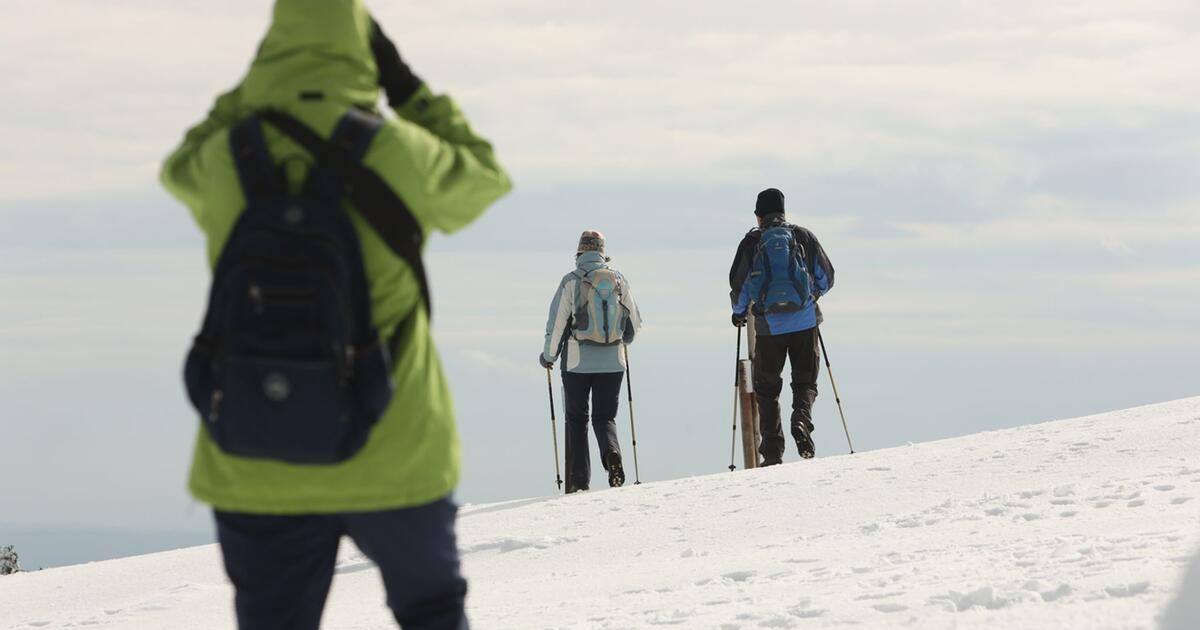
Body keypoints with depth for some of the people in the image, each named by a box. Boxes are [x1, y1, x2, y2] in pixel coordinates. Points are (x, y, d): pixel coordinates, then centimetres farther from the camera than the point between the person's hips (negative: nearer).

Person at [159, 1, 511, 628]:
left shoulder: (225, 162, -5)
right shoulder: (397, 153, -10)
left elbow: (183, 169, 21)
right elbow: (484, 179, 11)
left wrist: (251, 90, 20)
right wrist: (409, 89, 14)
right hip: (393, 459, -1)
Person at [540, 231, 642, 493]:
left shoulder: (571, 282, -8)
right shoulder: (619, 280, 2)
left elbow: (556, 324, -6)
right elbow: (635, 322, 9)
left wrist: (548, 356, 10)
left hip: (578, 362, -2)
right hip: (613, 362, 2)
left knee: (577, 419, 10)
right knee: (605, 417, 12)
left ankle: (578, 481, 4)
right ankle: (612, 452, -20)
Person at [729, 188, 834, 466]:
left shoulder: (752, 242, 1)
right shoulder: (803, 237, 5)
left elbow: (739, 286, 1)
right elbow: (826, 278, 10)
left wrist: (739, 313, 21)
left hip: (769, 325, -1)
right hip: (805, 321, 1)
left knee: (767, 388, 9)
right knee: (805, 381, 12)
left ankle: (772, 450, 1)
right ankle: (801, 423, -18)